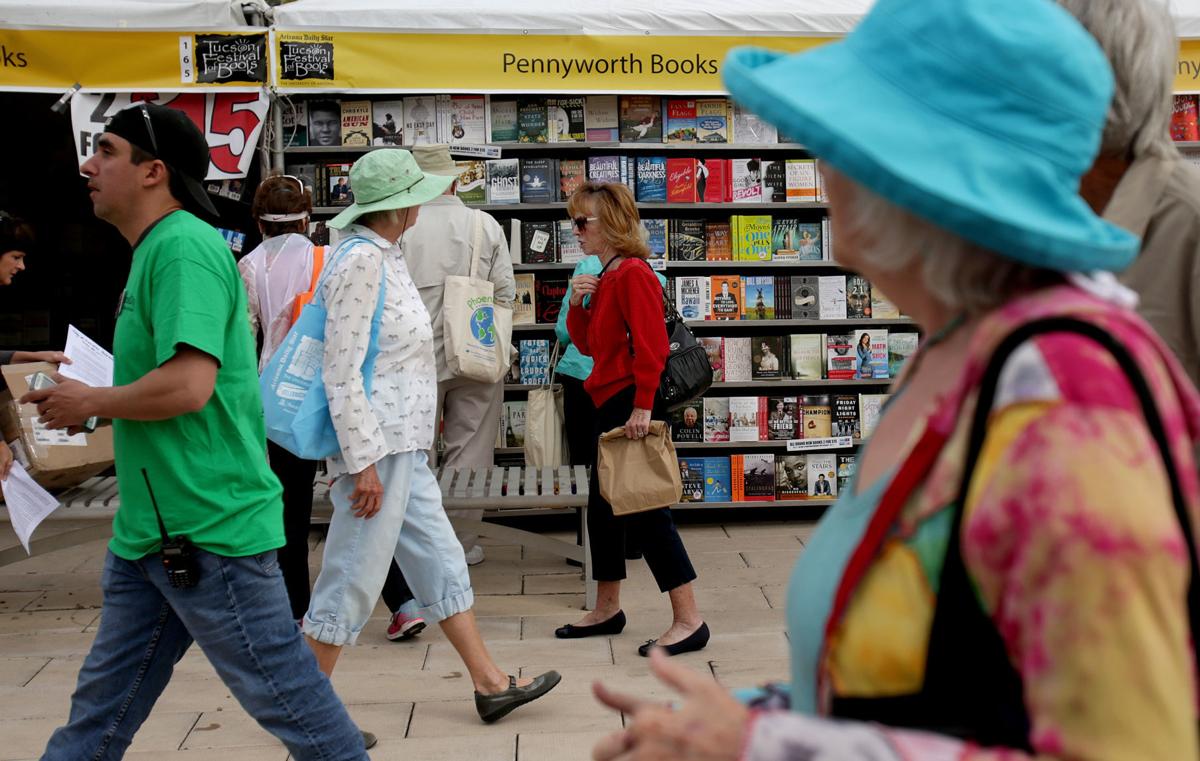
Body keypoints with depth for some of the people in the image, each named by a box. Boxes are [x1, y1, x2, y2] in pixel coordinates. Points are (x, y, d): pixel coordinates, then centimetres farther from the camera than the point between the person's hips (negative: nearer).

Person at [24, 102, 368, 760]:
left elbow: (188, 384, -27)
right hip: (150, 531, 10)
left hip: (208, 528, -10)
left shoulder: (184, 246, -16)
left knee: (291, 702, 2)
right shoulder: (156, 251, 15)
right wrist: (83, 398, 12)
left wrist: (89, 403, -11)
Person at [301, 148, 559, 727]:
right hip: (376, 446, -10)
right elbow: (341, 373, -21)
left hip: (404, 445, 10)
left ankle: (490, 684, 23)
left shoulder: (383, 254, 12)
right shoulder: (360, 261, -17)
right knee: (354, 576, 0)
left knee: (439, 559, 14)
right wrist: (363, 463, -21)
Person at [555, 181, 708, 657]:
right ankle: (607, 609, 30)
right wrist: (577, 304, 1)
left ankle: (688, 620, -4)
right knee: (603, 507, 17)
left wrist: (642, 406, -24)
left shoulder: (633, 273, -14)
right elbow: (587, 344, 18)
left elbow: (652, 344, -21)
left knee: (643, 509, -9)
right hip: (610, 404, 10)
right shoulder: (604, 277, 15)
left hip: (631, 404, -10)